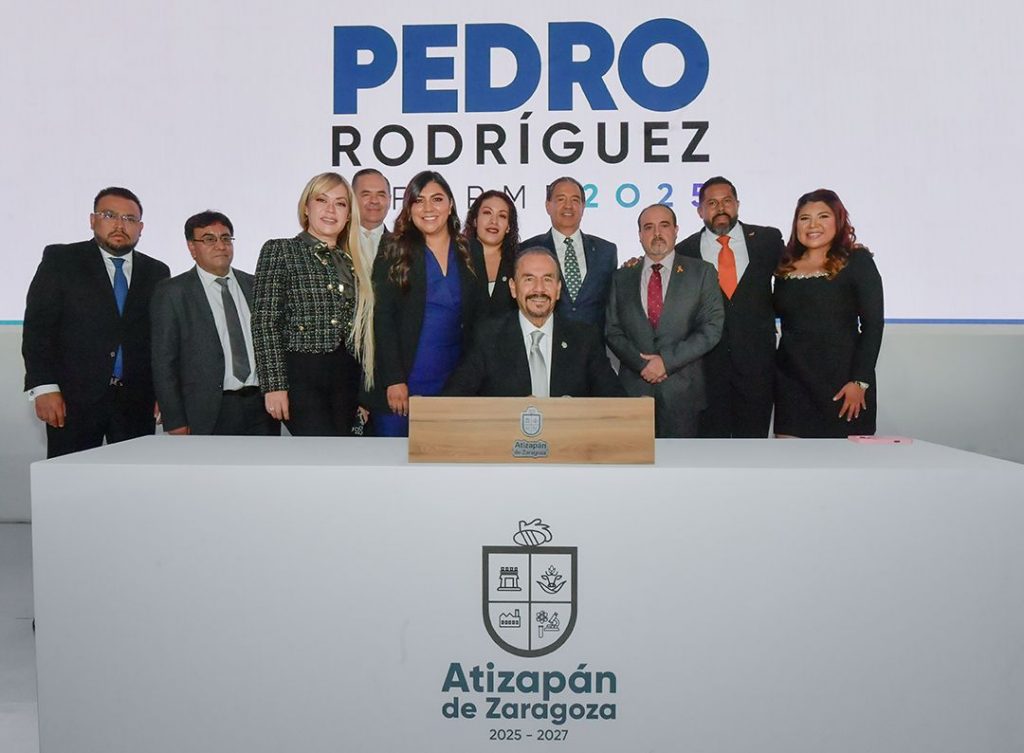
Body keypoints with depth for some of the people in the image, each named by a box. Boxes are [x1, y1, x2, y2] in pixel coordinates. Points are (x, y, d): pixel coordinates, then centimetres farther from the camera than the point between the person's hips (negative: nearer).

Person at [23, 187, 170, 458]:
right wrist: (44, 388, -9)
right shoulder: (60, 260, 5)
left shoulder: (157, 272, 12)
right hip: (74, 398, -2)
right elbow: (37, 326, -1)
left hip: (137, 402, 2)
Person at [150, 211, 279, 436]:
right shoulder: (172, 293, 2)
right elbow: (163, 361, -1)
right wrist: (175, 422, -7)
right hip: (207, 416, -3)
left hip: (261, 409, 3)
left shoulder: (256, 286, 13)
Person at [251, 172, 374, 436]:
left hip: (346, 379, 6)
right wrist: (274, 385, -12)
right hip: (300, 376, -5)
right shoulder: (280, 251, 3)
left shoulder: (352, 262, 18)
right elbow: (265, 322, -4)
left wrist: (364, 394, 14)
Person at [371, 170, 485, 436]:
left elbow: (477, 322, 10)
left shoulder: (470, 259, 9)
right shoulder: (393, 256, 0)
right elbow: (382, 321, -5)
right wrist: (394, 381, -13)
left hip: (452, 385, 3)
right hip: (400, 385, -2)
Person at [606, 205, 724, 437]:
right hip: (633, 389, 1)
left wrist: (666, 361, -11)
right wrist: (642, 363, -9)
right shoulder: (622, 278, 12)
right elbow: (613, 331, 7)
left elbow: (712, 327, -3)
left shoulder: (702, 273, 5)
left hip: (682, 391, -1)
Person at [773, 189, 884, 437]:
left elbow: (873, 324, -5)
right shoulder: (786, 267, 11)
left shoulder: (857, 261, -1)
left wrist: (860, 381, -11)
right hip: (791, 382, 4)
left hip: (841, 382, -3)